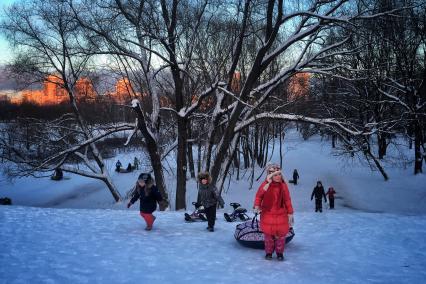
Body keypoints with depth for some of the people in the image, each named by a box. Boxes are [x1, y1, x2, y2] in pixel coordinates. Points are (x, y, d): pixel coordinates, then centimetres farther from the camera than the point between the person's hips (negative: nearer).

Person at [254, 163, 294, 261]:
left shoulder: (283, 185, -3)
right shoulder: (265, 185, -10)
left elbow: (287, 200, 2)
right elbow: (258, 196, -1)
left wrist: (290, 213, 2)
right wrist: (257, 206, -15)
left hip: (281, 214, 1)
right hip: (267, 214, -1)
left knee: (281, 234, 4)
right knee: (268, 234, 7)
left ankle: (280, 253, 22)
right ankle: (269, 252, 25)